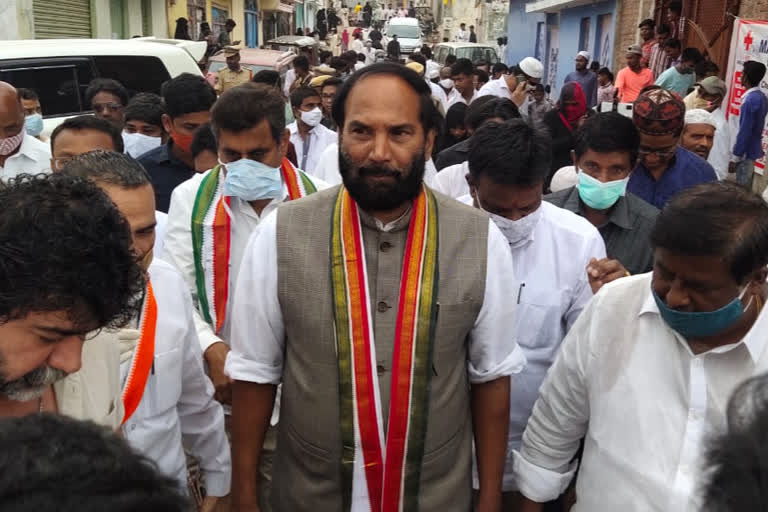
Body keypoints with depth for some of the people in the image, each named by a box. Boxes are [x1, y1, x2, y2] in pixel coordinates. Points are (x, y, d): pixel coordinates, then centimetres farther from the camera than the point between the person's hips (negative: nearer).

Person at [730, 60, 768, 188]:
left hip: (746, 152, -9)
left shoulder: (750, 100, -21)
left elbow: (744, 132, -22)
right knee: (746, 186, 16)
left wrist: (735, 158, -17)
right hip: (753, 149, 9)